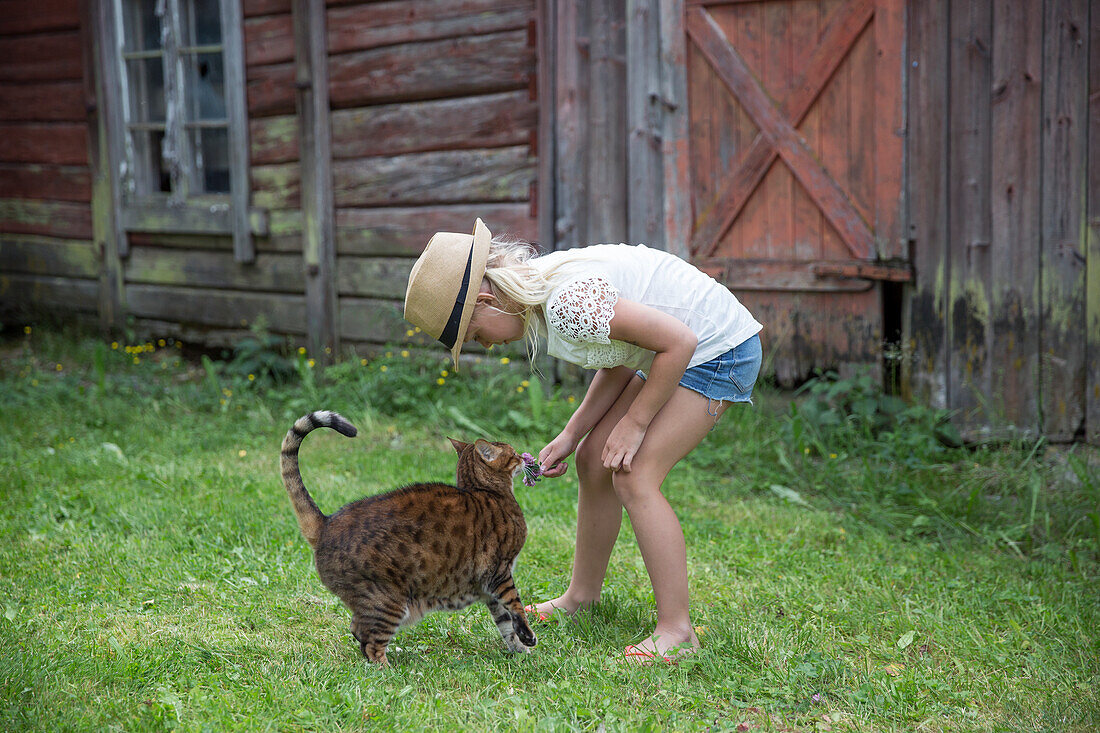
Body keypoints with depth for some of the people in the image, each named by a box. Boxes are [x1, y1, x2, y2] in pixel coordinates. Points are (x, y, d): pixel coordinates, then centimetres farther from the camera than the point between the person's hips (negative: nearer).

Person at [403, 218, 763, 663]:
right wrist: (570, 435, 2)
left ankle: (676, 631, -11)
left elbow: (679, 341, -28)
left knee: (634, 476, -16)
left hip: (719, 350, -10)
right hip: (685, 349, 10)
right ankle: (583, 594, 24)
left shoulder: (569, 301, -31)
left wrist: (634, 422, -18)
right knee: (595, 459, 9)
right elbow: (618, 361, 10)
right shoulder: (536, 288, 0)